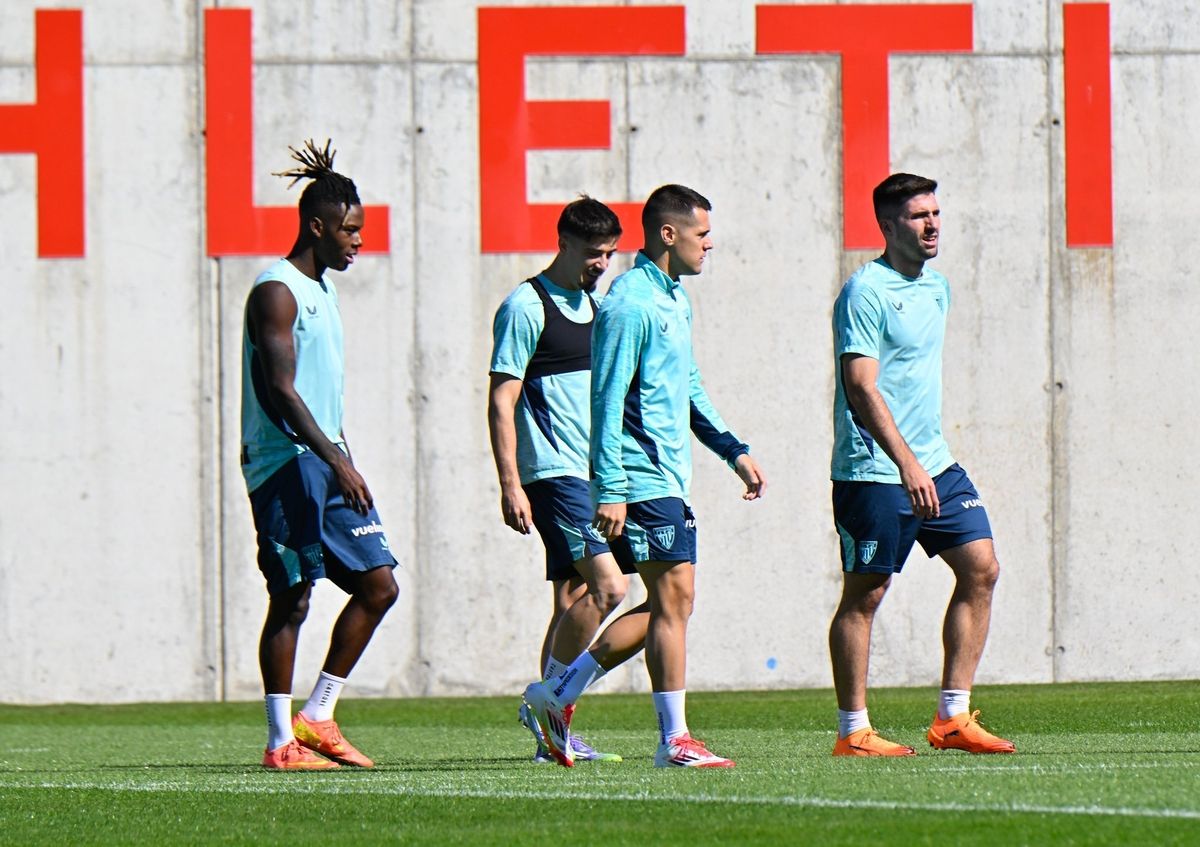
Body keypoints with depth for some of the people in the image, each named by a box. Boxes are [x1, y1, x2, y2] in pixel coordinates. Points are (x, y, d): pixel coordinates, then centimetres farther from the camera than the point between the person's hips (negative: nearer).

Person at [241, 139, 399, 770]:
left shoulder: (321, 290, 18)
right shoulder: (276, 291, -11)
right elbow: (280, 390, -19)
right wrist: (336, 460, -25)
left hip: (328, 464, 9)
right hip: (286, 463, -9)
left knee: (377, 585, 5)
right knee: (292, 599, -8)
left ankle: (316, 717, 10)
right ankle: (282, 741, -4)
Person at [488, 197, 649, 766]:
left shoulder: (592, 308, 18)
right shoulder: (525, 307, -8)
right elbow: (501, 401, -11)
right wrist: (510, 484, -17)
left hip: (594, 477, 9)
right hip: (553, 473, -9)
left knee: (575, 600, 7)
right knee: (607, 585, -19)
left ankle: (551, 731, 10)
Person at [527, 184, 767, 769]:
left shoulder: (675, 299, 16)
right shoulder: (629, 304, -14)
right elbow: (607, 401, -17)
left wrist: (733, 451, 22)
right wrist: (610, 490, -21)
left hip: (671, 476, 10)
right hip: (644, 476, -10)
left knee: (673, 601, 8)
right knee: (673, 598, -9)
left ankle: (560, 695, 15)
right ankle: (674, 740, -6)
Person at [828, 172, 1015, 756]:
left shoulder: (937, 288, 14)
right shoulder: (865, 293, -13)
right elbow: (862, 388, -21)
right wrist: (906, 464, -29)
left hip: (934, 465, 8)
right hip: (872, 470, -8)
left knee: (980, 568, 1)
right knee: (864, 594, -2)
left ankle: (952, 718, 5)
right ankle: (853, 732, 4)